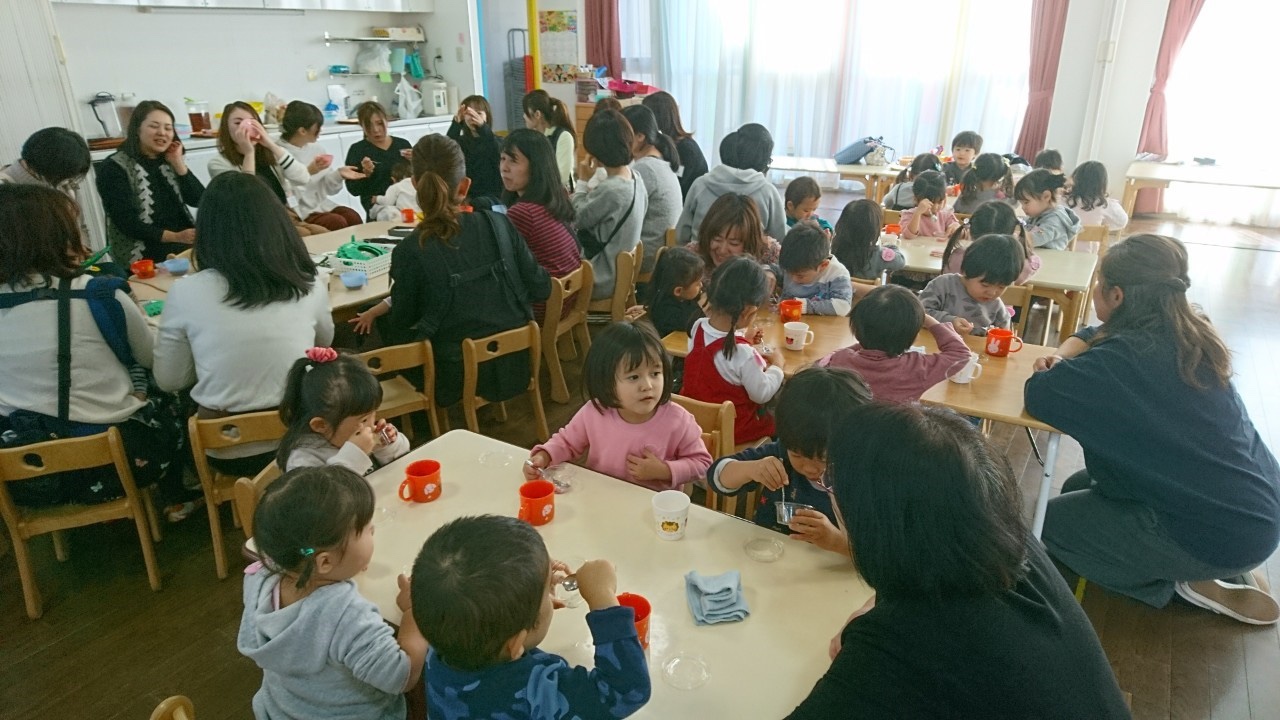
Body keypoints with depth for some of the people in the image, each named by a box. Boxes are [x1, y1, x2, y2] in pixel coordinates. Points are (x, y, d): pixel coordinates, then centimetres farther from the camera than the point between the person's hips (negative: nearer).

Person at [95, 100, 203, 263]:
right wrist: (175, 237, -23)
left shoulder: (168, 162, 16)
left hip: (186, 247, 7)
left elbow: (198, 200, 6)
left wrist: (178, 163, -2)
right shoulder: (113, 168, -2)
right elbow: (127, 223, -12)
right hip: (145, 256, -6)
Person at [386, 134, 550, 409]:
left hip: (458, 378, -4)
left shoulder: (409, 252, -17)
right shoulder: (497, 224, -9)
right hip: (514, 366, 5)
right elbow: (540, 287, -1)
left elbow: (401, 326, -7)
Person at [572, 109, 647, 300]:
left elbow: (577, 219, -11)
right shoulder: (636, 179, 1)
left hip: (603, 280, -9)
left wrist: (583, 181, -2)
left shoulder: (609, 190, -27)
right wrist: (589, 186, 3)